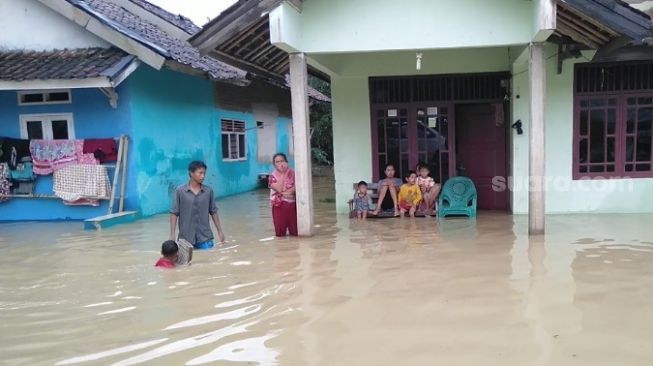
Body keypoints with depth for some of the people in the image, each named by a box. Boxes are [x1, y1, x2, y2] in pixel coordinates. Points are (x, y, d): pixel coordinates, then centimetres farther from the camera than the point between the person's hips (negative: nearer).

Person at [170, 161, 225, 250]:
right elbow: (174, 213, -3)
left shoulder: (208, 191, 0)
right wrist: (172, 234, -8)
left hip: (205, 237, 2)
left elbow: (213, 212, 8)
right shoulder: (180, 191, -6)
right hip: (186, 238, -1)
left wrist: (220, 231, 8)